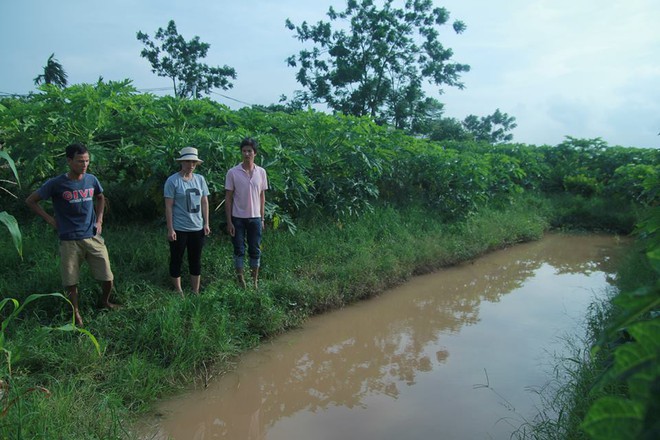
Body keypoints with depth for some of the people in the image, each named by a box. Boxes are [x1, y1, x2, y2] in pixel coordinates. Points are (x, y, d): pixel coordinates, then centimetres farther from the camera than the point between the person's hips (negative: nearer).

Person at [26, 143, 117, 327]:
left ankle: (105, 302, 32)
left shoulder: (91, 180, 0)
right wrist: (50, 219, -2)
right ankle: (76, 313, 27)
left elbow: (101, 197, 22)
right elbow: (31, 201, 2)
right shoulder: (56, 184, -10)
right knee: (71, 282, 6)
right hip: (69, 241, -3)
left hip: (93, 237, 3)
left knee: (108, 278, 4)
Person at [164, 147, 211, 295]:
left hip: (197, 228, 4)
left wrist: (206, 223, 5)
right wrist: (170, 229, -13)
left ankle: (196, 292, 24)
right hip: (179, 229, -4)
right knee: (176, 261, 7)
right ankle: (179, 293, 21)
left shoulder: (200, 179, 5)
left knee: (196, 261, 12)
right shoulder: (173, 181, -8)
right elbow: (168, 206, -10)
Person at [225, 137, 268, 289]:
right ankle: (240, 281, 17)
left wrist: (262, 218, 6)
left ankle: (255, 281, 20)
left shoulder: (261, 172, 1)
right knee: (239, 250, 5)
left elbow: (262, 196, 8)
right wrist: (229, 221, -7)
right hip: (238, 218, -2)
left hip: (255, 218, 2)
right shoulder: (232, 172, -6)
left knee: (255, 251, 8)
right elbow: (228, 198, -4)